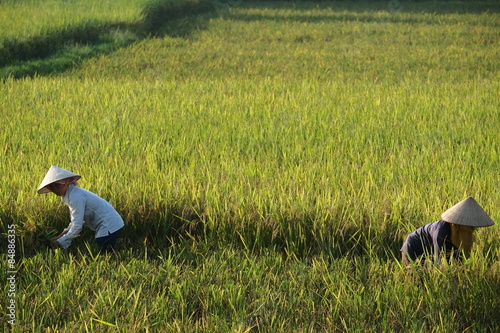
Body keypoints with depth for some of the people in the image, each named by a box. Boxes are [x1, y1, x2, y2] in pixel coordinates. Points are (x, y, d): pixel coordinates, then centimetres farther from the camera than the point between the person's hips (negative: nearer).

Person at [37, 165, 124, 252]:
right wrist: (65, 232, 4)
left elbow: (77, 225, -23)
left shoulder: (76, 197, -21)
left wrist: (60, 242, -15)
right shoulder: (71, 194, 9)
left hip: (109, 228, -10)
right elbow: (77, 219, 17)